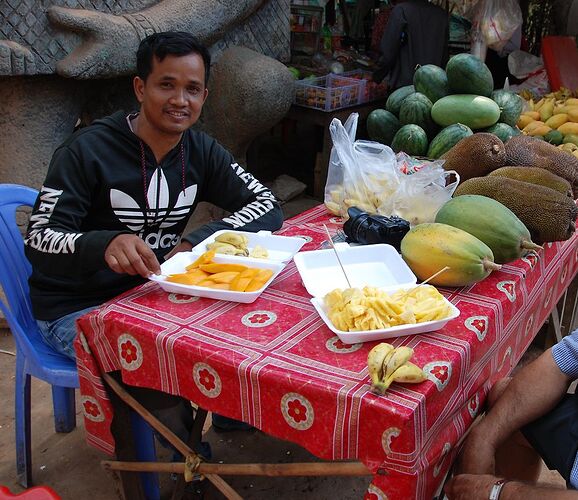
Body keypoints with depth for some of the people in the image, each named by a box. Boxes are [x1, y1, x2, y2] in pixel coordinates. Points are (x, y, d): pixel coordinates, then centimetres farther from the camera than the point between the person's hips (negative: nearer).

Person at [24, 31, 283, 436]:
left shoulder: (201, 151, 0)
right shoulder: (88, 151, -16)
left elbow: (268, 206, -5)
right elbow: (39, 241, -20)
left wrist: (197, 241, -21)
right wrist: (105, 244, -43)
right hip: (76, 308, -4)